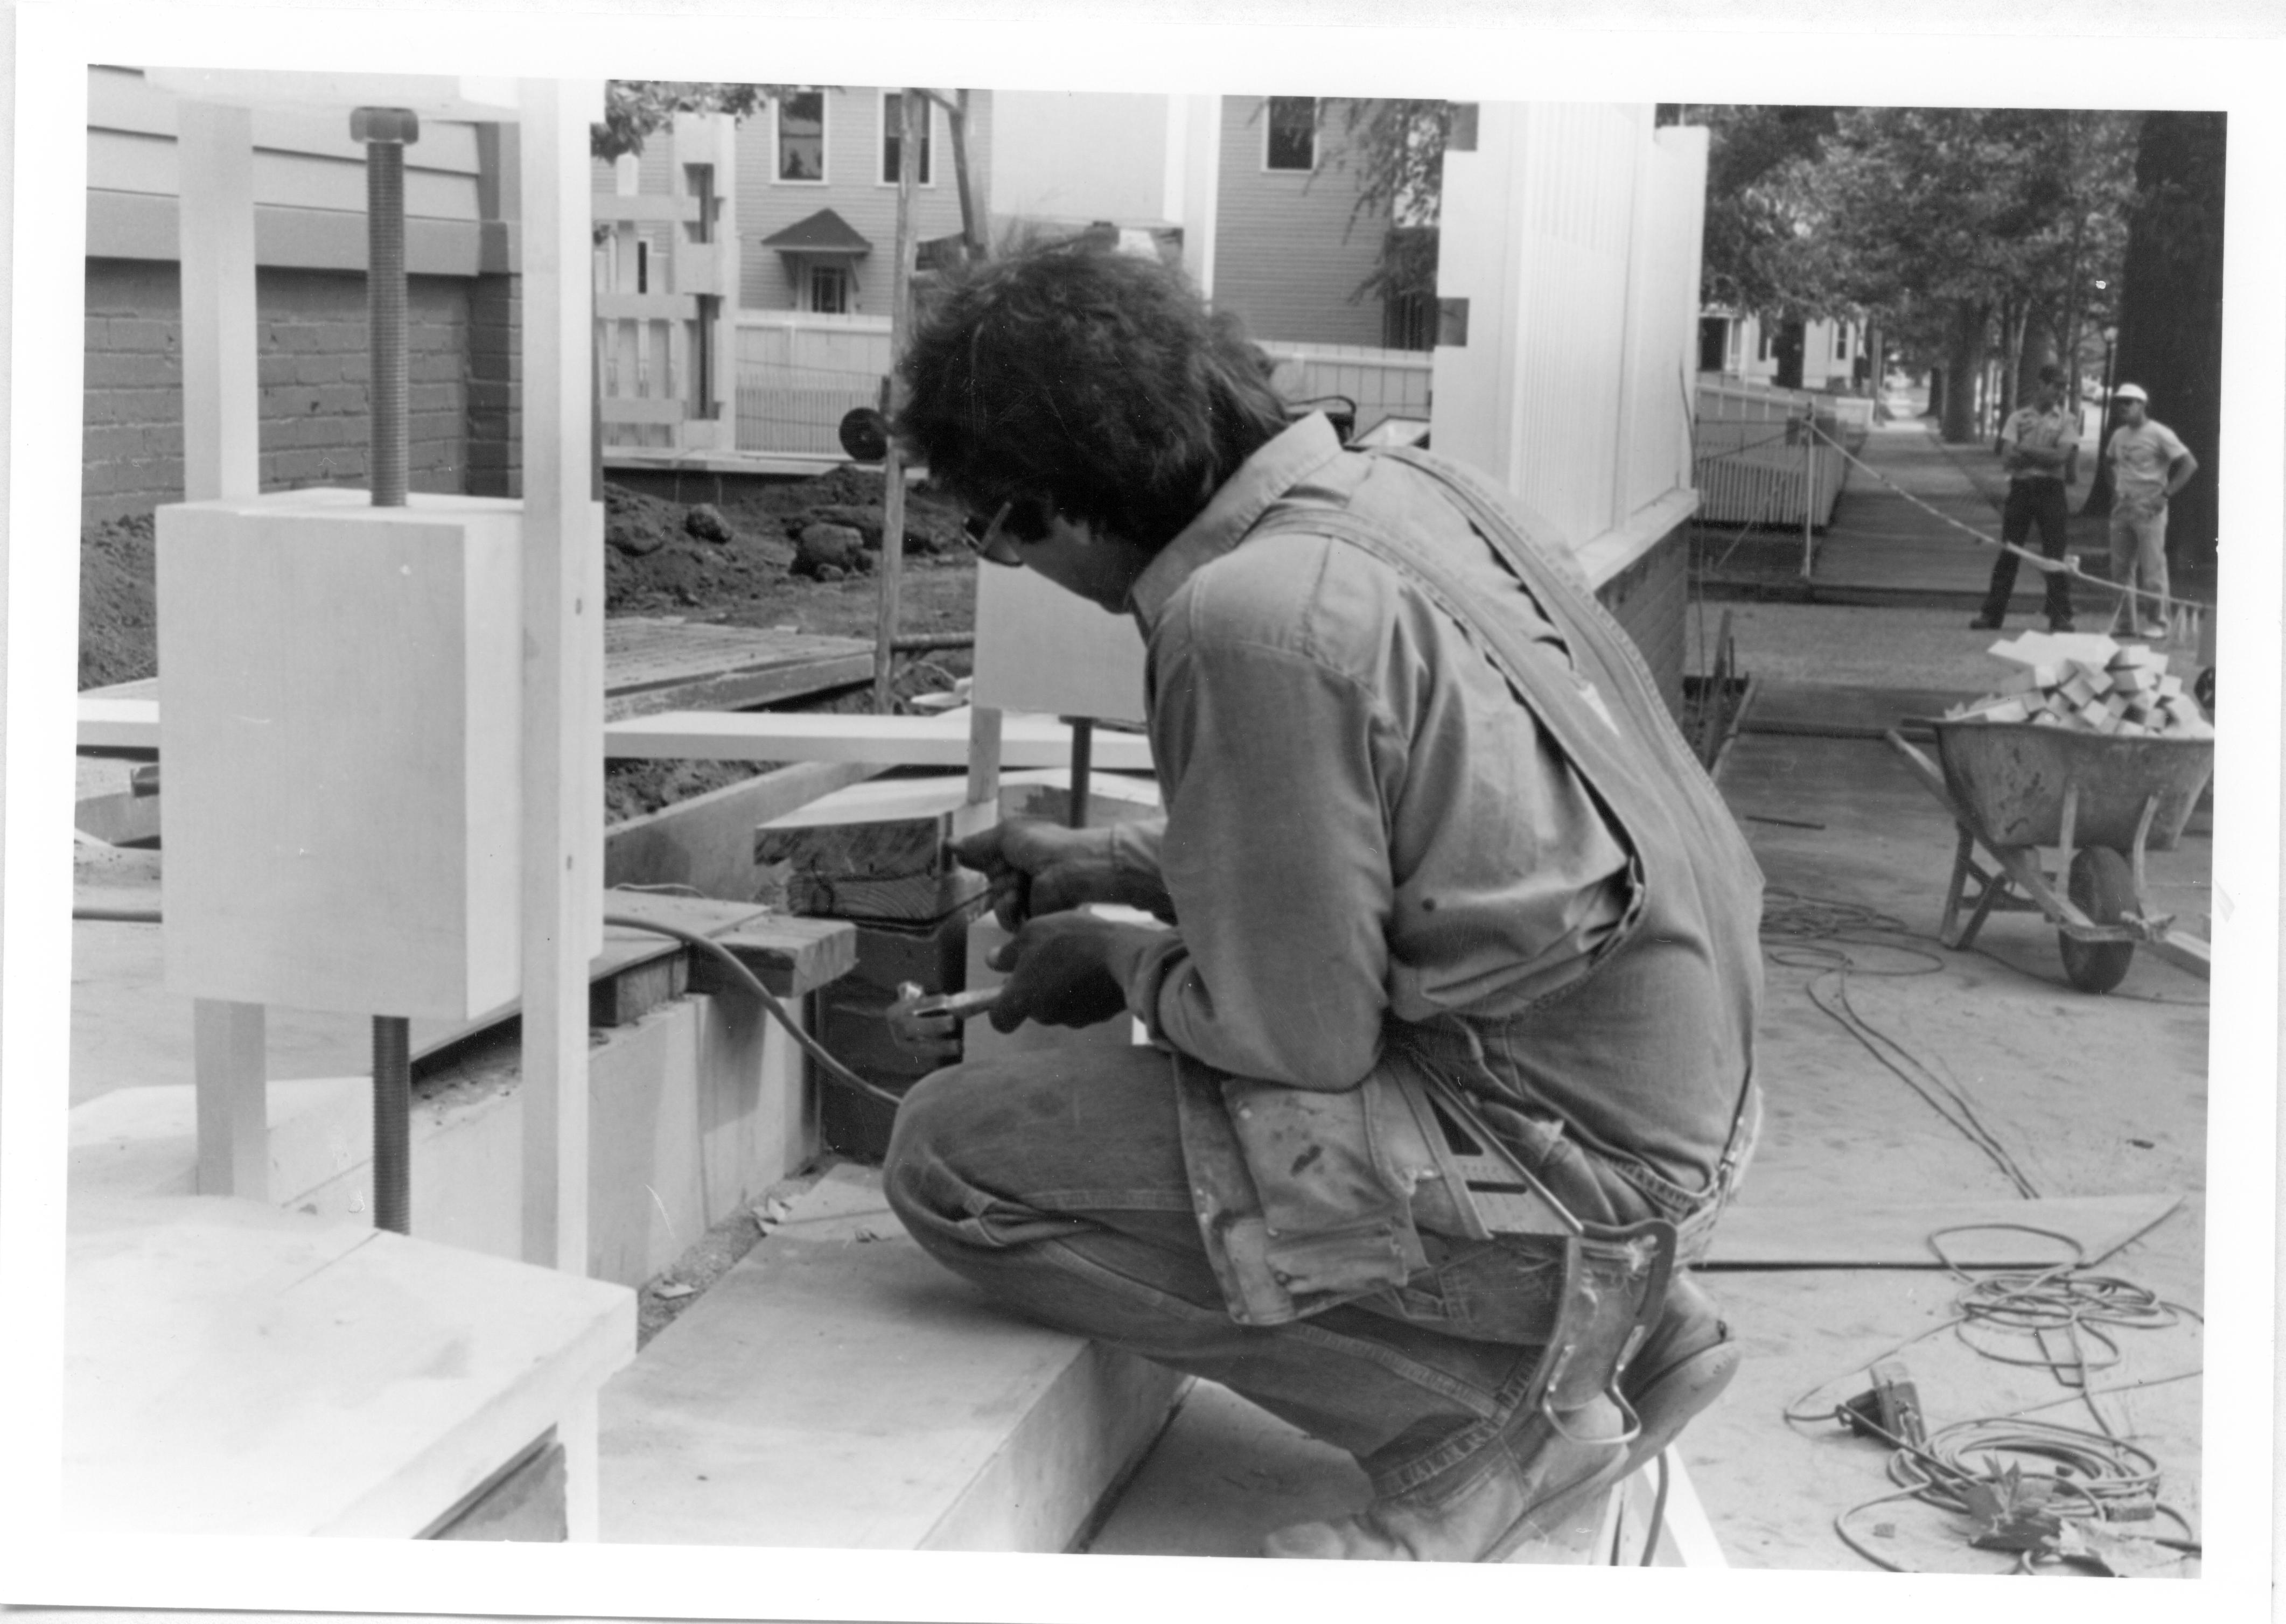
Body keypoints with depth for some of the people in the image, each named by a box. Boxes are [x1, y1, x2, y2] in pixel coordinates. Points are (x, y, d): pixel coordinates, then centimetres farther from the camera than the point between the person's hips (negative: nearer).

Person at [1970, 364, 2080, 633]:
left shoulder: (2067, 419, 4)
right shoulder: (2018, 417, 8)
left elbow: (2062, 456, -10)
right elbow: (2007, 459, -3)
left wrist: (2025, 451, -8)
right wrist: (2044, 456, -11)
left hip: (2050, 490, -1)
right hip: (2020, 488, 1)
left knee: (2054, 555, -3)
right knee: (2008, 552, 3)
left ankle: (2061, 617, 1)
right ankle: (1991, 614, 6)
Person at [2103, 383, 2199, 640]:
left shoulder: (2159, 434, -9)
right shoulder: (2119, 435, 12)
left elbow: (2190, 464, -11)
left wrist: (2165, 494, -14)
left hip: (2149, 510, -7)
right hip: (2122, 509, 7)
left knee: (2152, 568, -5)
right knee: (2121, 567, 7)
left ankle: (2156, 622, 0)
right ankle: (2126, 620, 14)